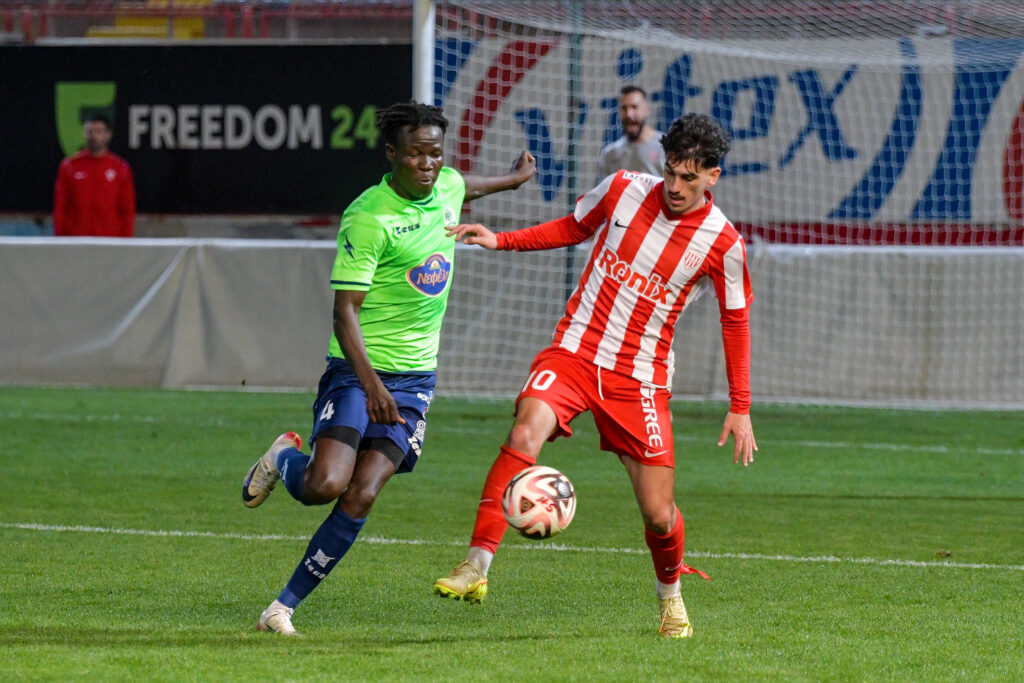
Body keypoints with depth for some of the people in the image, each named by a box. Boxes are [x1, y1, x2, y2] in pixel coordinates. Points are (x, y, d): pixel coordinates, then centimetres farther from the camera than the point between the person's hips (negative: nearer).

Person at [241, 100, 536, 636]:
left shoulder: (449, 186, 4)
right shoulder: (368, 217, -17)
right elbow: (345, 311, -19)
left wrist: (513, 179, 50)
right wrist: (370, 385, -30)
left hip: (415, 376, 5)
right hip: (358, 370, -5)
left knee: (360, 498, -10)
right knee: (324, 486, -22)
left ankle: (285, 606, -3)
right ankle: (284, 459, 16)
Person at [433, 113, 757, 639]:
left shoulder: (721, 244, -7)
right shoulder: (623, 189, -3)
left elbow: (735, 322, 5)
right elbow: (574, 228, 16)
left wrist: (740, 407, 4)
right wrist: (500, 240, 6)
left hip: (640, 378, 0)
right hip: (574, 352, 0)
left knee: (658, 515, -2)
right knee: (525, 433, -30)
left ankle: (669, 594, 32)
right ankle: (477, 567, -31)